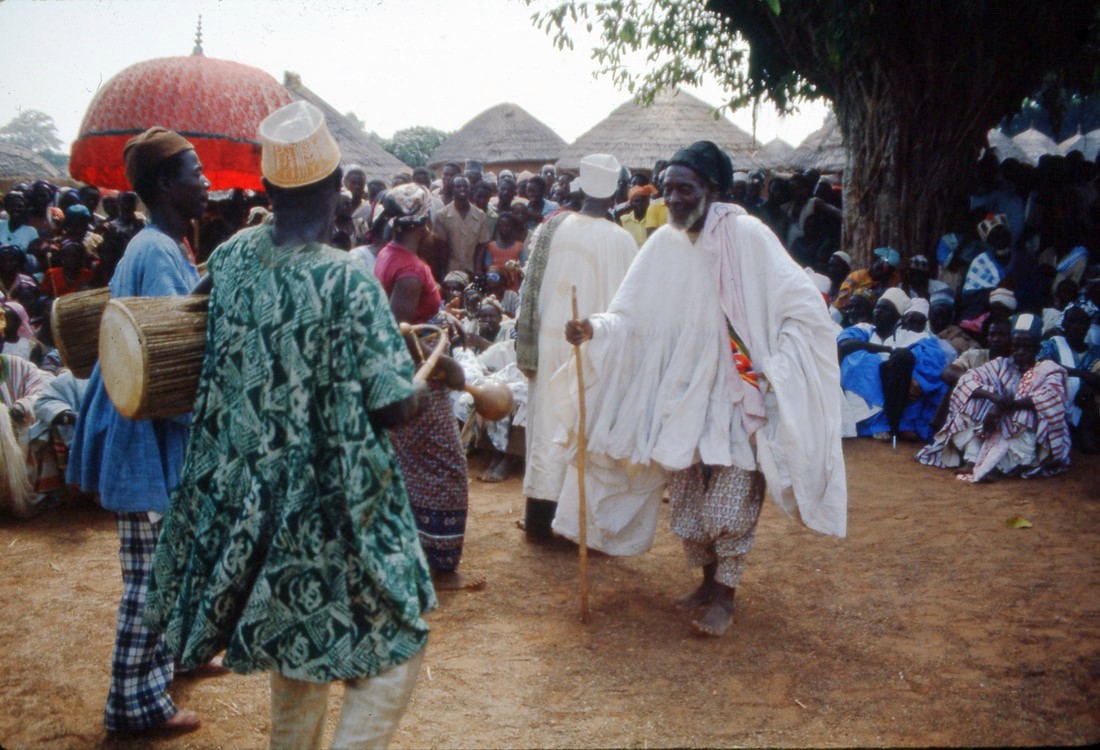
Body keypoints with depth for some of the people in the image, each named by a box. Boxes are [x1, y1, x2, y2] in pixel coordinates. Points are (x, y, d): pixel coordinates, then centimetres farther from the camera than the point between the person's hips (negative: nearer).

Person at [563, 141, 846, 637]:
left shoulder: (747, 236, -14)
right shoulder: (663, 244, -1)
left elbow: (803, 307, -14)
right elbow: (631, 316, -3)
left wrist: (775, 370, -21)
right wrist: (595, 330, -22)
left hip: (735, 394, -5)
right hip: (680, 395, 5)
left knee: (730, 495, -1)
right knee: (686, 492, 12)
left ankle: (725, 595, 14)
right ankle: (709, 579, 31)